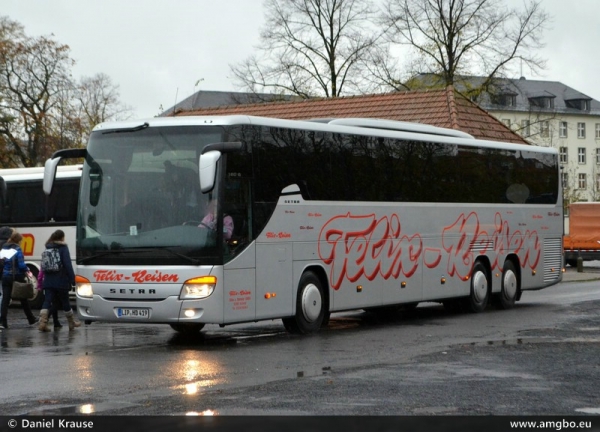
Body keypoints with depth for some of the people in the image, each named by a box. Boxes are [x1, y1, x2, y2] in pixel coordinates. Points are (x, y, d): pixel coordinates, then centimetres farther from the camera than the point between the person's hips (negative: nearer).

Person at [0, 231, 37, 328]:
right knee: (23, 299, 11)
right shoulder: (17, 250, -12)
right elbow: (21, 265, -18)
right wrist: (27, 270, 2)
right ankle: (31, 319, 24)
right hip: (17, 277, -4)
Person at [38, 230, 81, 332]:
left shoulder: (48, 248, 11)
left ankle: (42, 322, -19)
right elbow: (68, 265, -12)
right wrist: (72, 278, -10)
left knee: (47, 302, -2)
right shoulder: (63, 248, -6)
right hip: (61, 281, -4)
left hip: (48, 281, 4)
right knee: (65, 302, 9)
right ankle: (72, 322, 24)